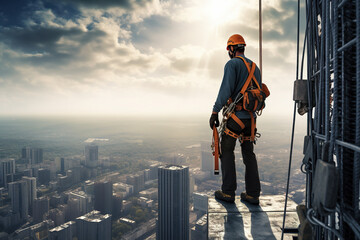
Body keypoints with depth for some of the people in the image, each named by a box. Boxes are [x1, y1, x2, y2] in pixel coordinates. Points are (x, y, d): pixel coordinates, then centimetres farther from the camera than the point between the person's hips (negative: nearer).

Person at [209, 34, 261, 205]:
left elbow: (226, 89, -17)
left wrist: (215, 112, -15)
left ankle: (228, 192, 7)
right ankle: (253, 194, 12)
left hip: (235, 115, -7)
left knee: (227, 151, 3)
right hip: (250, 117, 7)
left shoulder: (232, 64, -6)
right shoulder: (255, 67, 18)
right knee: (249, 153, 10)